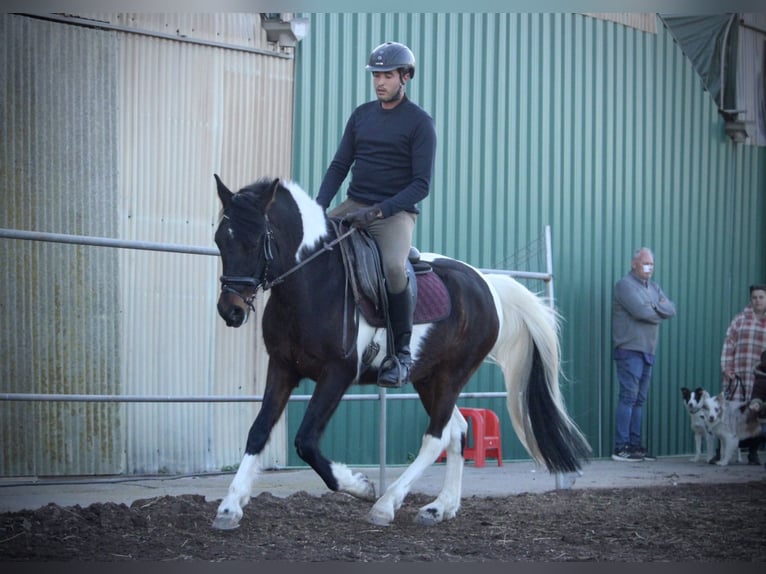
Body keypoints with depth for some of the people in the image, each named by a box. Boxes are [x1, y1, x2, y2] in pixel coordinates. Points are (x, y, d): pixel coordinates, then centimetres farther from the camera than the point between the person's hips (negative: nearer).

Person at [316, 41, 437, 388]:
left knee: (393, 266, -34)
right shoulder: (361, 115, 12)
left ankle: (402, 352, -18)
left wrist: (379, 211, -21)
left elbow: (421, 184, -10)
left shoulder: (420, 123, -4)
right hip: (354, 205, 6)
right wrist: (319, 206, -5)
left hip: (396, 212, -6)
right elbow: (339, 166, 12)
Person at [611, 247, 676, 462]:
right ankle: (621, 447, -9)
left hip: (648, 351, 8)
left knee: (640, 399, 8)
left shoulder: (653, 287, 19)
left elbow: (671, 309, 8)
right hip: (629, 349, -8)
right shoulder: (625, 285, -6)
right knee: (628, 397, -10)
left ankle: (635, 444, 11)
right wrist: (659, 313, -1)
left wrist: (655, 306, -10)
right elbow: (640, 311, -19)